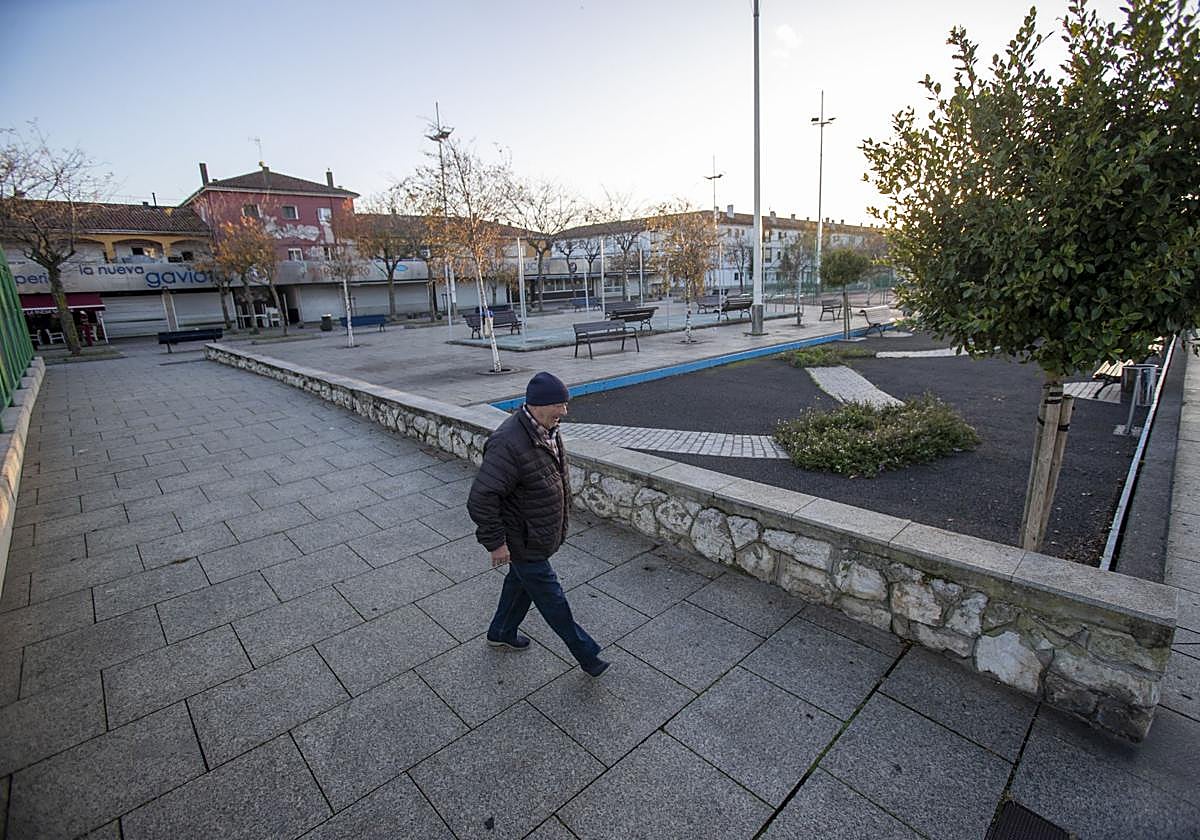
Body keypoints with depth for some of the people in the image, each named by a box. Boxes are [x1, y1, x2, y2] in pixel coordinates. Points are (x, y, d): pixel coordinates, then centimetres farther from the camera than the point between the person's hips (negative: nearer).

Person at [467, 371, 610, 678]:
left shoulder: (547, 429, -2)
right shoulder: (509, 444, -33)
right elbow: (480, 499, -31)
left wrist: (561, 508, 22)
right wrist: (495, 542, -24)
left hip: (540, 534, 9)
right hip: (524, 543, -9)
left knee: (521, 581, 28)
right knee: (552, 600, 9)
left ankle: (501, 633, 52)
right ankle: (587, 654, 27)